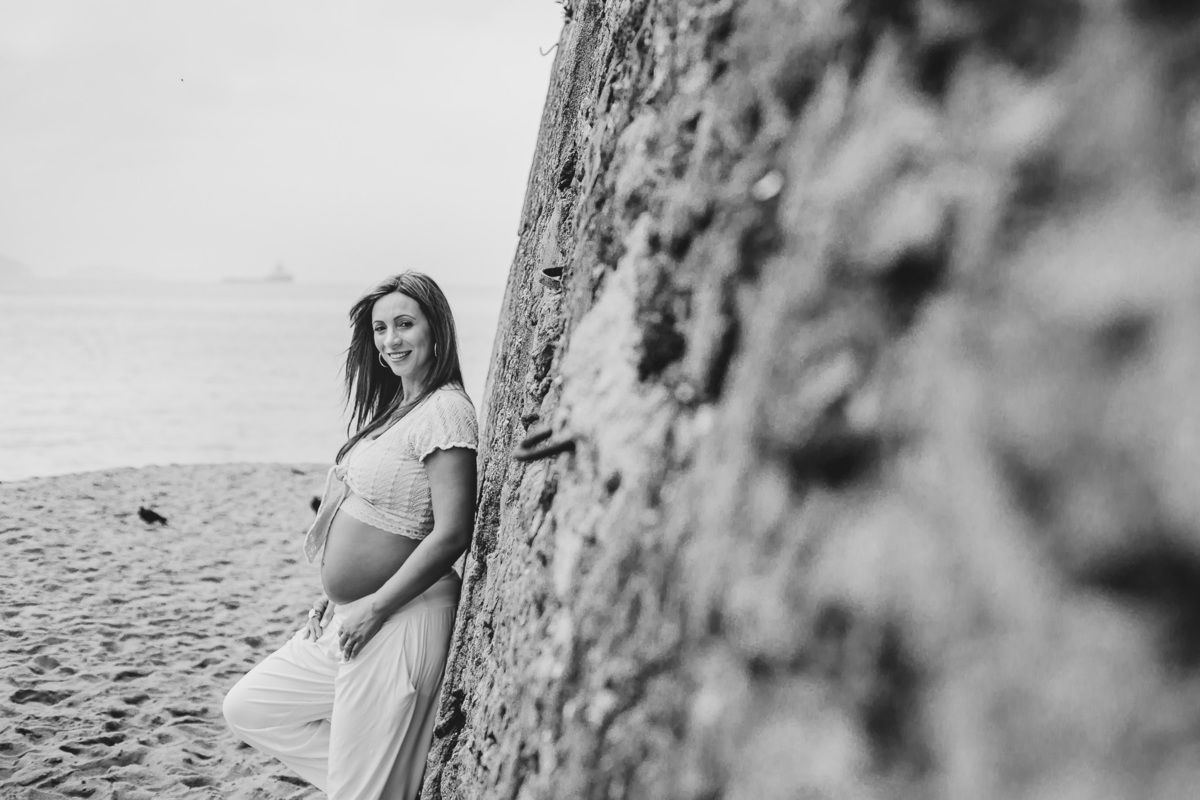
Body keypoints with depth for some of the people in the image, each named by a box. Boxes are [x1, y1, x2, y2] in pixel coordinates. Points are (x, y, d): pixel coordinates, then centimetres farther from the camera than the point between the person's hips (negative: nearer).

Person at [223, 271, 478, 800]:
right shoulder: (397, 407, 12)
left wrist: (373, 607, -19)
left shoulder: (444, 410, -18)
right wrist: (340, 592, 10)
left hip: (398, 619, -10)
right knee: (248, 709, 19)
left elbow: (451, 533, -24)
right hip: (350, 617, 11)